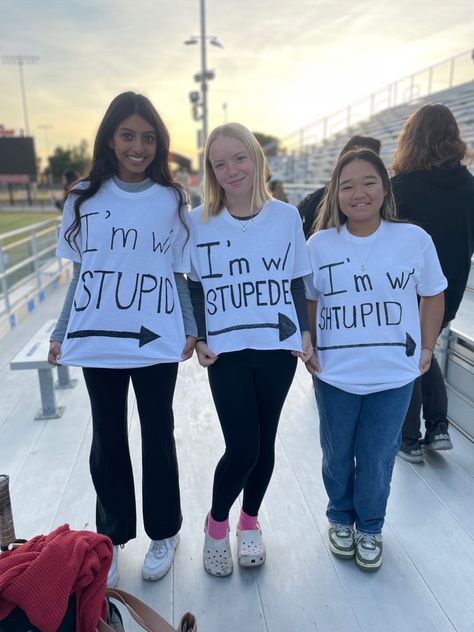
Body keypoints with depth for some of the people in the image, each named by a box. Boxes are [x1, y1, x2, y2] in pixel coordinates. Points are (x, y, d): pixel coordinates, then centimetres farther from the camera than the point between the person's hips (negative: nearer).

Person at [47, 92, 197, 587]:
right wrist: (60, 333, 9)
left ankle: (163, 534, 33)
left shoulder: (172, 200, 2)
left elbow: (179, 274, 5)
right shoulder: (84, 198, 5)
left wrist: (192, 329, -2)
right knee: (107, 442, 12)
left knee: (158, 438, 11)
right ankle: (111, 538, 33)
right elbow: (79, 274, 9)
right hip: (97, 341, 2)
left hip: (157, 341, -1)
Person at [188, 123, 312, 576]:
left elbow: (297, 282, 8)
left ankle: (249, 522, 37)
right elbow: (195, 287, 5)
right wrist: (200, 338, -2)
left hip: (278, 347, 2)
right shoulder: (198, 222, 0)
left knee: (264, 442, 11)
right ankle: (216, 523, 24)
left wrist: (305, 331, 0)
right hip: (226, 351, -1)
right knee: (242, 447, -7)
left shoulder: (286, 216, 2)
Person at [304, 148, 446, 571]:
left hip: (394, 376, 0)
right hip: (334, 376, 1)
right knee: (337, 455, 18)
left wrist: (427, 348, 5)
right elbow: (306, 301, 5)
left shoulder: (415, 239, -7)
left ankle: (370, 527, 40)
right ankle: (340, 519, 45)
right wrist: (307, 348, 0)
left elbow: (432, 296, 5)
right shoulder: (320, 244, -5)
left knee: (377, 460, 13)